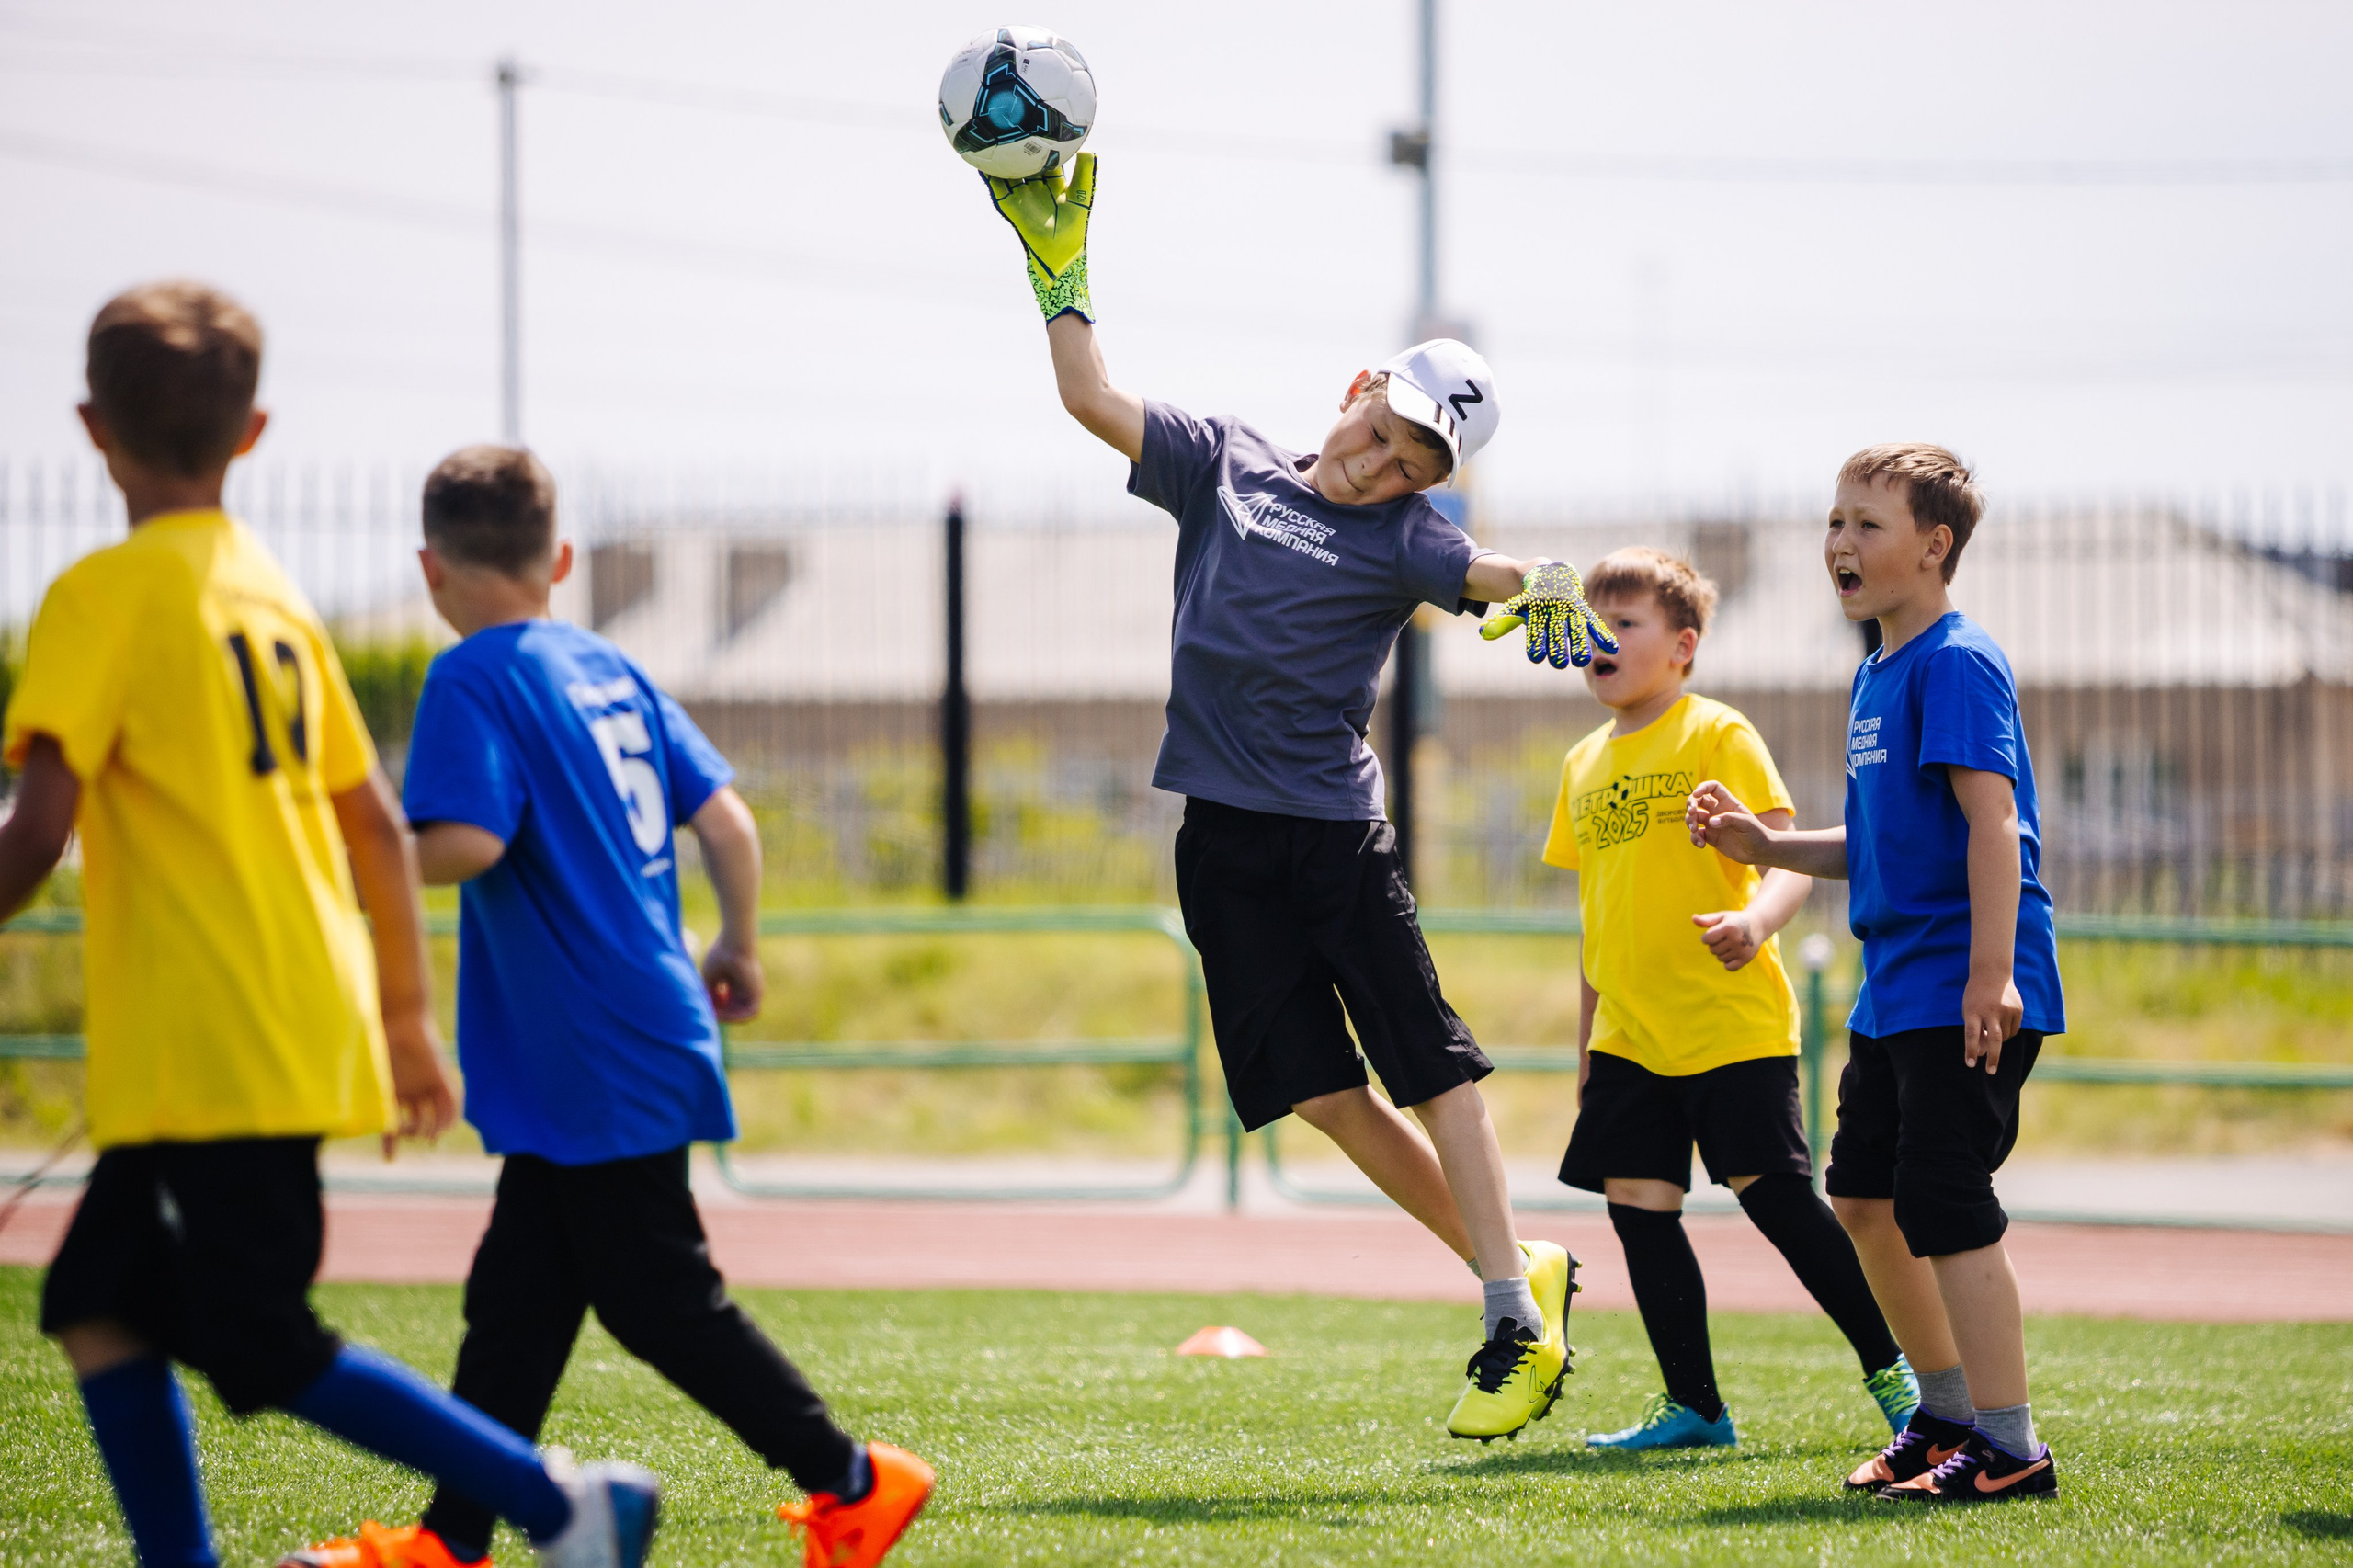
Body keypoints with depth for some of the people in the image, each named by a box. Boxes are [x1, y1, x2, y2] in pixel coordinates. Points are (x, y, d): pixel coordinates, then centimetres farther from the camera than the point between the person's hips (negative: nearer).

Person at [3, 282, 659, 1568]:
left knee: (264, 1351, -4)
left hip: (210, 1057, -8)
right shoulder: (273, 595, 14)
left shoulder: (106, 595, -9)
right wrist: (408, 1016, 24)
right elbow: (376, 823, 17)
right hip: (309, 1032, 8)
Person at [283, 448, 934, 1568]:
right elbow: (725, 816, 10)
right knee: (515, 1299, 11)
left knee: (660, 1300, -1)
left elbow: (466, 843, -24)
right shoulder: (611, 672, 12)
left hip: (598, 1061, -9)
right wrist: (738, 949, 23)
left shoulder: (472, 680, -12)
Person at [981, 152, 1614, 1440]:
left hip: (1337, 833, -4)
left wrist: (1544, 589, -44)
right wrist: (1058, 268, 2)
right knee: (1318, 1087, 3)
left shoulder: (1402, 537, -2)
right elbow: (1092, 401, 10)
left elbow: (1483, 573, -22)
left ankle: (1517, 1321, -2)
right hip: (1223, 837, 4)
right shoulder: (1223, 465, 10)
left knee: (1428, 1069, -5)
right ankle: (1517, 1273, 13)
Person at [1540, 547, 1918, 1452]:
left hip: (1732, 1026, -6)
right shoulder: (1585, 765, 15)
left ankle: (1891, 1367, 6)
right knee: (1638, 1203, 1)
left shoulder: (1717, 737, -4)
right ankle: (1693, 1406, 9)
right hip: (1631, 1035, 7)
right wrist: (1587, 1037, 21)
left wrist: (1755, 921, -34)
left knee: (1775, 1197, -8)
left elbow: (1788, 859, -13)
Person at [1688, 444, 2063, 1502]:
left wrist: (1991, 973, -27)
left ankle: (2009, 1448, -5)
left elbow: (1992, 821, -21)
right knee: (1862, 1196, 16)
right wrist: (1766, 848, 12)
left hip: (1963, 992, -10)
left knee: (1943, 1206, -11)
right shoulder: (1877, 674, 16)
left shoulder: (1957, 662, -13)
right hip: (1896, 994, 10)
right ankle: (1948, 1412, 29)